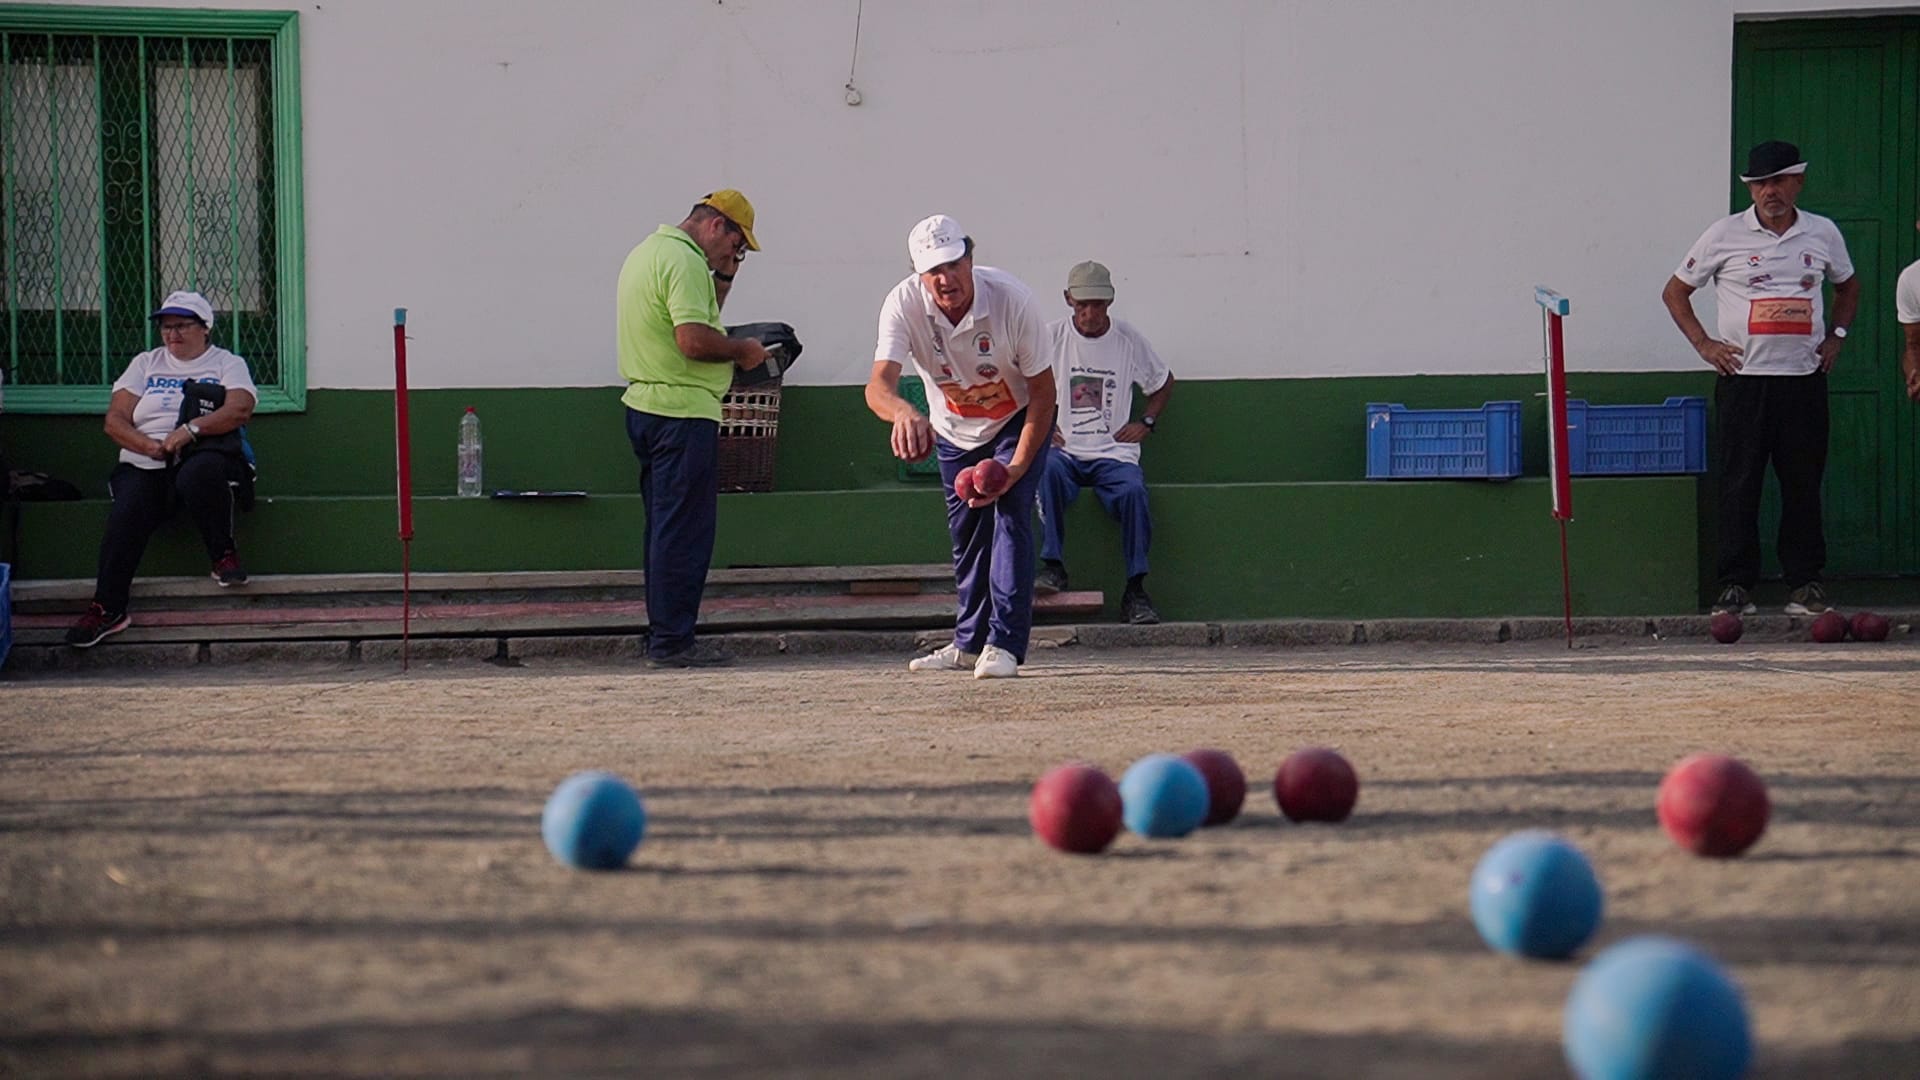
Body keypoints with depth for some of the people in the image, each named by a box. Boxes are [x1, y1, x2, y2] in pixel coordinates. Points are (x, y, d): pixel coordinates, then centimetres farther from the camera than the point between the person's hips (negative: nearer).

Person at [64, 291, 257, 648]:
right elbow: (115, 419, 11)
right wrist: (150, 446, -10)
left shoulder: (226, 363, 14)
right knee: (125, 515, -28)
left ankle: (225, 557, -18)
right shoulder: (146, 364, 23)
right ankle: (107, 608, -29)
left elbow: (241, 409, -7)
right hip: (145, 467, 3)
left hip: (200, 458, -3)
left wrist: (190, 430, -21)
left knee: (199, 473, -40)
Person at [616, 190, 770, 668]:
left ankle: (662, 637, 16)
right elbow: (694, 340, -23)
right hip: (682, 412, -11)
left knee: (665, 529, 14)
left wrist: (723, 279, 15)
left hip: (646, 408, 11)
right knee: (684, 533, -7)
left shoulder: (646, 253, 19)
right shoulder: (684, 261, -14)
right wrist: (742, 350, -8)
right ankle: (672, 642, -6)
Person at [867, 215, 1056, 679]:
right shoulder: (904, 305, -29)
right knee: (966, 531, 10)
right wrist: (904, 412, -67)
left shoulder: (1011, 299, -32)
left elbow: (1042, 390, -23)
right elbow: (878, 384, -42)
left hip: (1017, 421, -3)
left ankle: (1004, 643, -18)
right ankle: (970, 643, 26)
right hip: (954, 429, 3)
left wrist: (1017, 467, -30)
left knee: (1009, 511, -19)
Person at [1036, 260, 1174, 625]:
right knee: (1047, 472, -35)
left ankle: (1136, 591, -24)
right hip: (1063, 449, 0)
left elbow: (1163, 383, 21)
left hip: (1114, 453, 0)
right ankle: (1052, 565, -32)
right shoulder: (1051, 336, 3)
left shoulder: (1130, 341, 5)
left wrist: (1145, 422, 7)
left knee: (1133, 491, -30)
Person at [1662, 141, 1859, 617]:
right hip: (1744, 378, -2)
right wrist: (1703, 343, -1)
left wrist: (1836, 336, 11)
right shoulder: (1725, 235, -1)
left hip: (1804, 379, 2)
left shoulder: (1824, 234, 7)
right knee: (1739, 486, -2)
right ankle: (1736, 586, 2)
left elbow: (1848, 287, 25)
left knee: (1803, 485, 4)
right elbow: (1675, 292, 8)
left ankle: (1805, 583, 12)